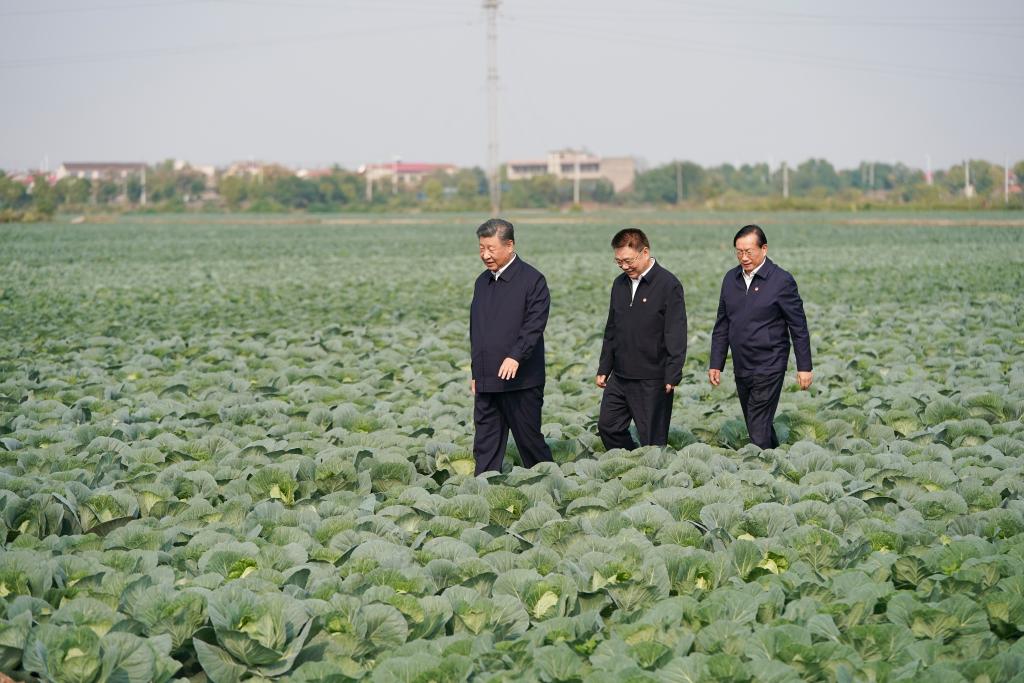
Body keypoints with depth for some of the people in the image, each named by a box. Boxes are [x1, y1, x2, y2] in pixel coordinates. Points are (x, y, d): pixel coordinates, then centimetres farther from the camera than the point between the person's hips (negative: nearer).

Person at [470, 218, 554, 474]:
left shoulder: (532, 280, -7)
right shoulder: (482, 282, 15)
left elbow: (535, 325, -17)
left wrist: (515, 356, -29)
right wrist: (476, 373, 19)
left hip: (521, 380, -6)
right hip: (486, 382, 6)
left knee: (529, 439, 2)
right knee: (486, 445, 5)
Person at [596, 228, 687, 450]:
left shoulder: (668, 285, -11)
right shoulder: (620, 284, 11)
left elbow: (676, 336, -13)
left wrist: (672, 376, -17)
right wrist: (604, 368, 16)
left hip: (652, 381, -7)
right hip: (620, 377, 7)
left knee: (653, 440, -1)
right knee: (608, 426, 7)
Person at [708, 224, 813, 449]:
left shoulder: (781, 281, -9)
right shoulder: (731, 279, 8)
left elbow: (799, 327, -6)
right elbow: (722, 325, 14)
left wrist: (804, 367, -6)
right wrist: (715, 364, 11)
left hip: (769, 369, -6)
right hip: (741, 369, 6)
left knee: (758, 430, -11)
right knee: (760, 425, 14)